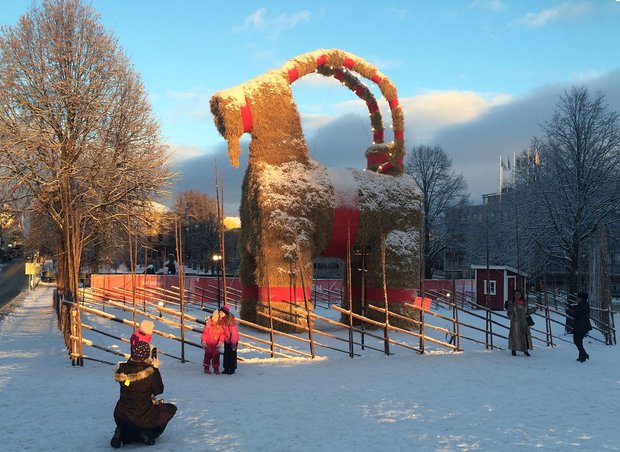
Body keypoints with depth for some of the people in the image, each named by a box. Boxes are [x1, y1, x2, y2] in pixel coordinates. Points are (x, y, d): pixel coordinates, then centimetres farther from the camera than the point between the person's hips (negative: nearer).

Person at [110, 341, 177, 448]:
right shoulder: (149, 371, -21)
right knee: (171, 408, 22)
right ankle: (147, 432, 5)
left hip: (120, 418, 5)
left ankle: (121, 432, 8)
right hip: (143, 418, -4)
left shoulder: (121, 369, -9)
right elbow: (159, 390, -6)